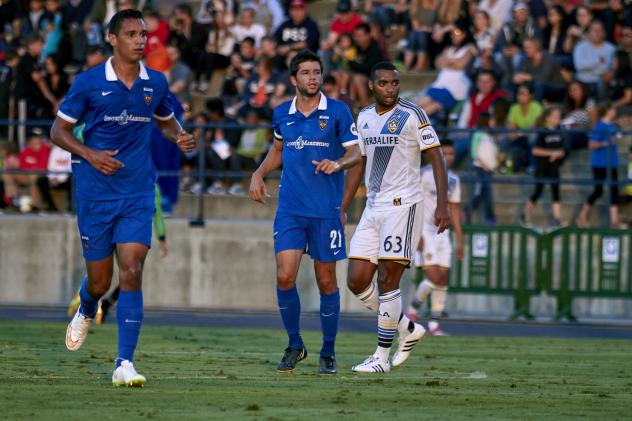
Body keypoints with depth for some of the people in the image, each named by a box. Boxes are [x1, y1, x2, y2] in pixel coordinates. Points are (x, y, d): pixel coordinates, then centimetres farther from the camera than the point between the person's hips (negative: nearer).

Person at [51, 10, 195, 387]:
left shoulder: (156, 83, 3)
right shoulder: (89, 83, -6)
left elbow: (167, 120, 22)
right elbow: (59, 130, 1)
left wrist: (180, 137, -1)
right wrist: (90, 154, -16)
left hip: (138, 195, 1)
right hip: (95, 195, -1)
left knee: (132, 273, -13)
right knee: (99, 281, 6)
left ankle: (125, 364, -13)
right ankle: (86, 313, 44)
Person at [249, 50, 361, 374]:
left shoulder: (337, 111, -2)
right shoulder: (282, 114, 8)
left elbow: (355, 153, -2)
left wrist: (337, 163, -22)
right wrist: (259, 174, 11)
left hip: (326, 210, -2)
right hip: (290, 209, 2)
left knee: (326, 281, 3)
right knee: (284, 277, -10)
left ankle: (328, 353, 17)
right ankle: (295, 346, 8)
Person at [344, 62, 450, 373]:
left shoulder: (412, 115, -7)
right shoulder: (364, 117, 12)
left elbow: (436, 158, -8)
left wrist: (442, 205, -16)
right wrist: (342, 208, 18)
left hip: (403, 205, -7)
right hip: (373, 207, 7)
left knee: (387, 281, -9)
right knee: (357, 282, 1)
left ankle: (382, 356, -1)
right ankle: (408, 330, 19)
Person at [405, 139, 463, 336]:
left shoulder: (453, 179, 13)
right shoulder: (423, 174, -8)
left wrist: (460, 239, 15)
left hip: (442, 232, 6)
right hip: (424, 231, -6)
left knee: (443, 278, 0)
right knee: (433, 277, -15)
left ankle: (434, 324, 5)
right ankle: (413, 309, 8)